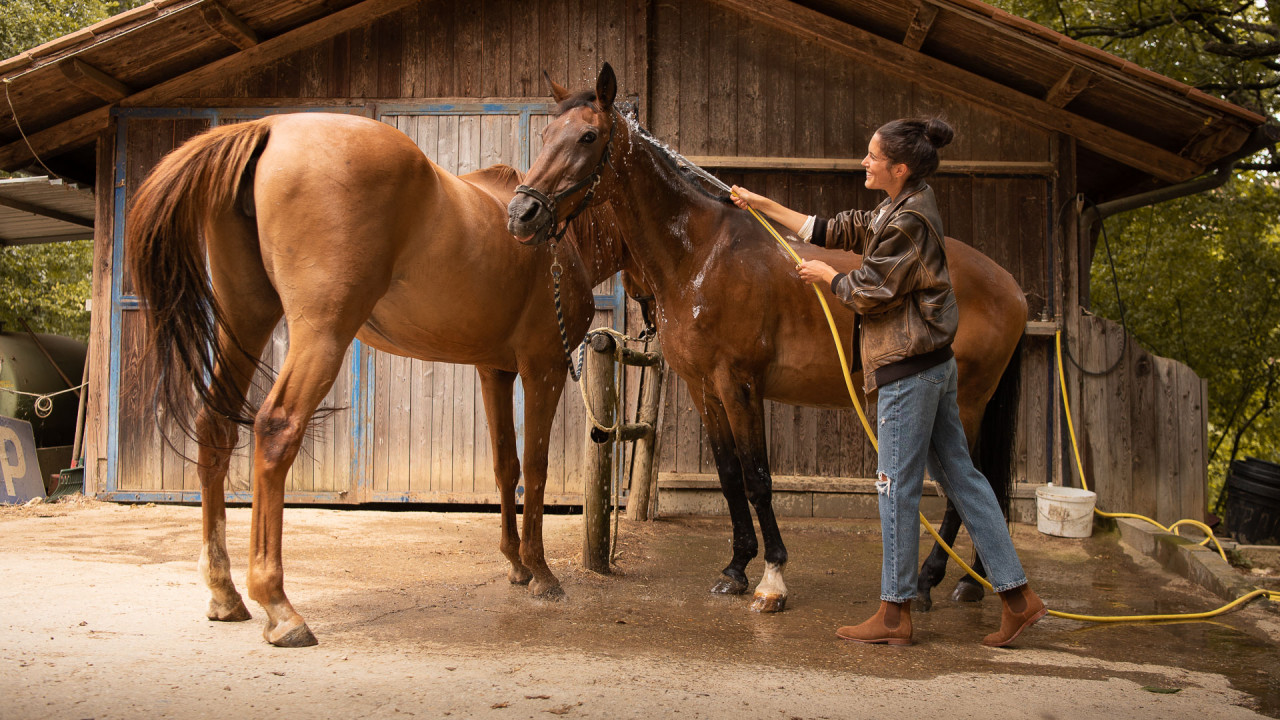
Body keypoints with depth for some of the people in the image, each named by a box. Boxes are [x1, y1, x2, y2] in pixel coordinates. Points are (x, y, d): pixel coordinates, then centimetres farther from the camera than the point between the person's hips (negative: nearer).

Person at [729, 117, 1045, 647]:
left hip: (909, 370, -10)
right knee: (960, 476, 12)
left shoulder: (909, 221, -17)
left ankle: (895, 613, 10)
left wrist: (825, 275, 3)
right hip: (934, 365, 10)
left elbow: (868, 293, -16)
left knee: (898, 488, -1)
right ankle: (1017, 595, 16)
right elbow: (835, 230, 21)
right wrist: (762, 205, 22)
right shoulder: (896, 212, 14)